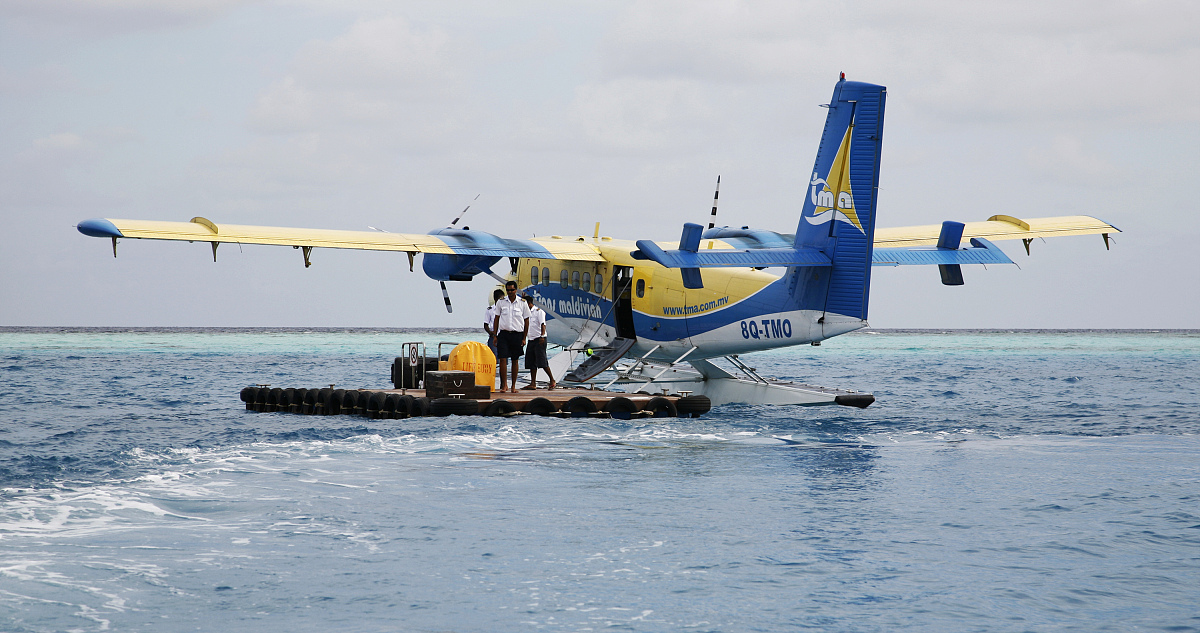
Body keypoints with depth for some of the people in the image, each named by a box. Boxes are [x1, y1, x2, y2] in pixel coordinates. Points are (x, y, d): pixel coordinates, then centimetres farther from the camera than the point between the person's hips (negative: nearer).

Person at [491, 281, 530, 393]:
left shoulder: (522, 304, 3)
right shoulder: (500, 303, 6)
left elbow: (526, 321, 7)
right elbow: (496, 319, 11)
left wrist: (524, 338, 3)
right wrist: (495, 335, 4)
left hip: (517, 334, 0)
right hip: (504, 334, 0)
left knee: (515, 360, 4)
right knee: (502, 359, -8)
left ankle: (513, 386, 11)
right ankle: (504, 385, 0)